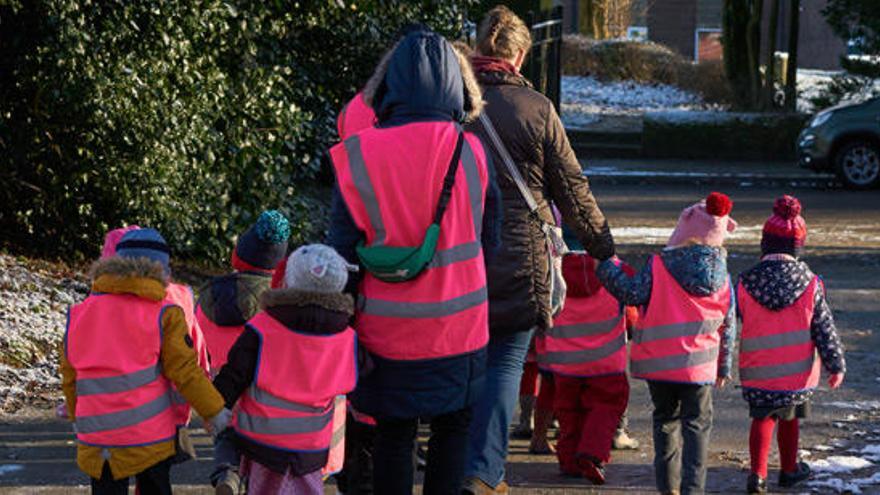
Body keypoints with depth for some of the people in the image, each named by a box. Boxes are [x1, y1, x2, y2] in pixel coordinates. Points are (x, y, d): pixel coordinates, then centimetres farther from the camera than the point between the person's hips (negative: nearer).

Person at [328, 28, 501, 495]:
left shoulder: (359, 158, -11)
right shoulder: (469, 151, -9)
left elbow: (342, 250, -6)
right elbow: (488, 240, 2)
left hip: (387, 329, 0)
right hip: (458, 323, 0)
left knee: (393, 434, 13)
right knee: (452, 427, 14)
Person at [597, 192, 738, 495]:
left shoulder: (660, 265, -11)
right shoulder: (720, 274, 1)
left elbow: (632, 293, -13)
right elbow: (728, 324, 6)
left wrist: (604, 267, -2)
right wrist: (724, 366, 16)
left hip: (658, 362, 0)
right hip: (698, 364, 0)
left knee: (665, 417, 16)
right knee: (697, 424, 7)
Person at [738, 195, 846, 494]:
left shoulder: (746, 283, -11)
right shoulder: (810, 283, -10)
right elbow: (824, 328, -6)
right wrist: (836, 365, 2)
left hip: (758, 371, 0)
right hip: (797, 369, 0)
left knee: (762, 417, 14)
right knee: (789, 417, 19)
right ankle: (789, 469, 33)